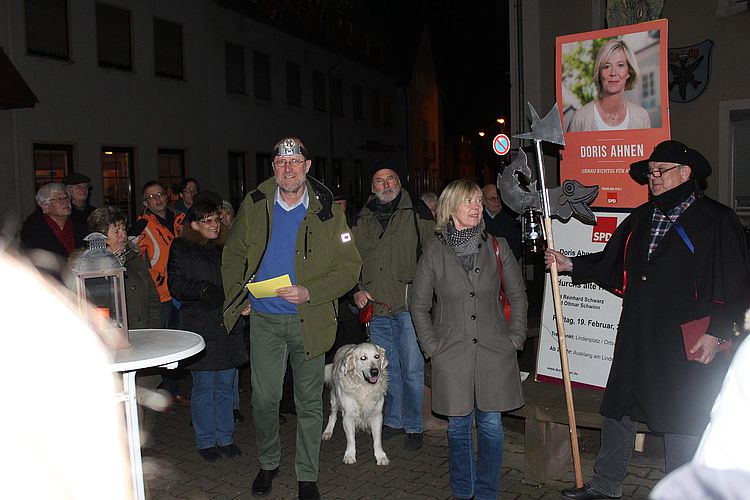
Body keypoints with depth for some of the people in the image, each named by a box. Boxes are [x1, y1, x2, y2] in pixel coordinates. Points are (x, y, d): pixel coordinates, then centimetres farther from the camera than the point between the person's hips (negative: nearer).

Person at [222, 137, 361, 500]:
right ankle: (268, 463, 35)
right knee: (264, 398, 9)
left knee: (309, 402, 9)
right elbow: (233, 255, 13)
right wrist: (238, 298, 3)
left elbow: (350, 267, -6)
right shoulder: (254, 205, 2)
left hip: (309, 319, -1)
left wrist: (309, 292, -17)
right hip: (264, 319, 2)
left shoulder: (327, 212, -5)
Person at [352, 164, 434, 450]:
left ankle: (414, 426, 16)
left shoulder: (417, 214, 1)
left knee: (412, 369, 0)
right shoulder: (362, 221, 12)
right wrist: (357, 290, 4)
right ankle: (393, 421, 30)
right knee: (387, 369, 15)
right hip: (376, 308, 4)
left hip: (409, 306, -4)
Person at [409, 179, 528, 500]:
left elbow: (518, 295, 10)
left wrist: (515, 337, 4)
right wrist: (431, 345, 0)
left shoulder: (497, 246, 1)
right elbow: (418, 304, 4)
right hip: (452, 353, 0)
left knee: (491, 425, 7)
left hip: (494, 352, 1)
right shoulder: (434, 249, -2)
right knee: (458, 426, 10)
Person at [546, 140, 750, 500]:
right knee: (617, 410, 12)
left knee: (681, 421, 6)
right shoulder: (642, 217, 12)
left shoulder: (716, 219, -5)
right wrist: (570, 265, 7)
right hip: (636, 337, 6)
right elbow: (610, 264, 18)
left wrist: (715, 333, -14)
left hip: (685, 342, -5)